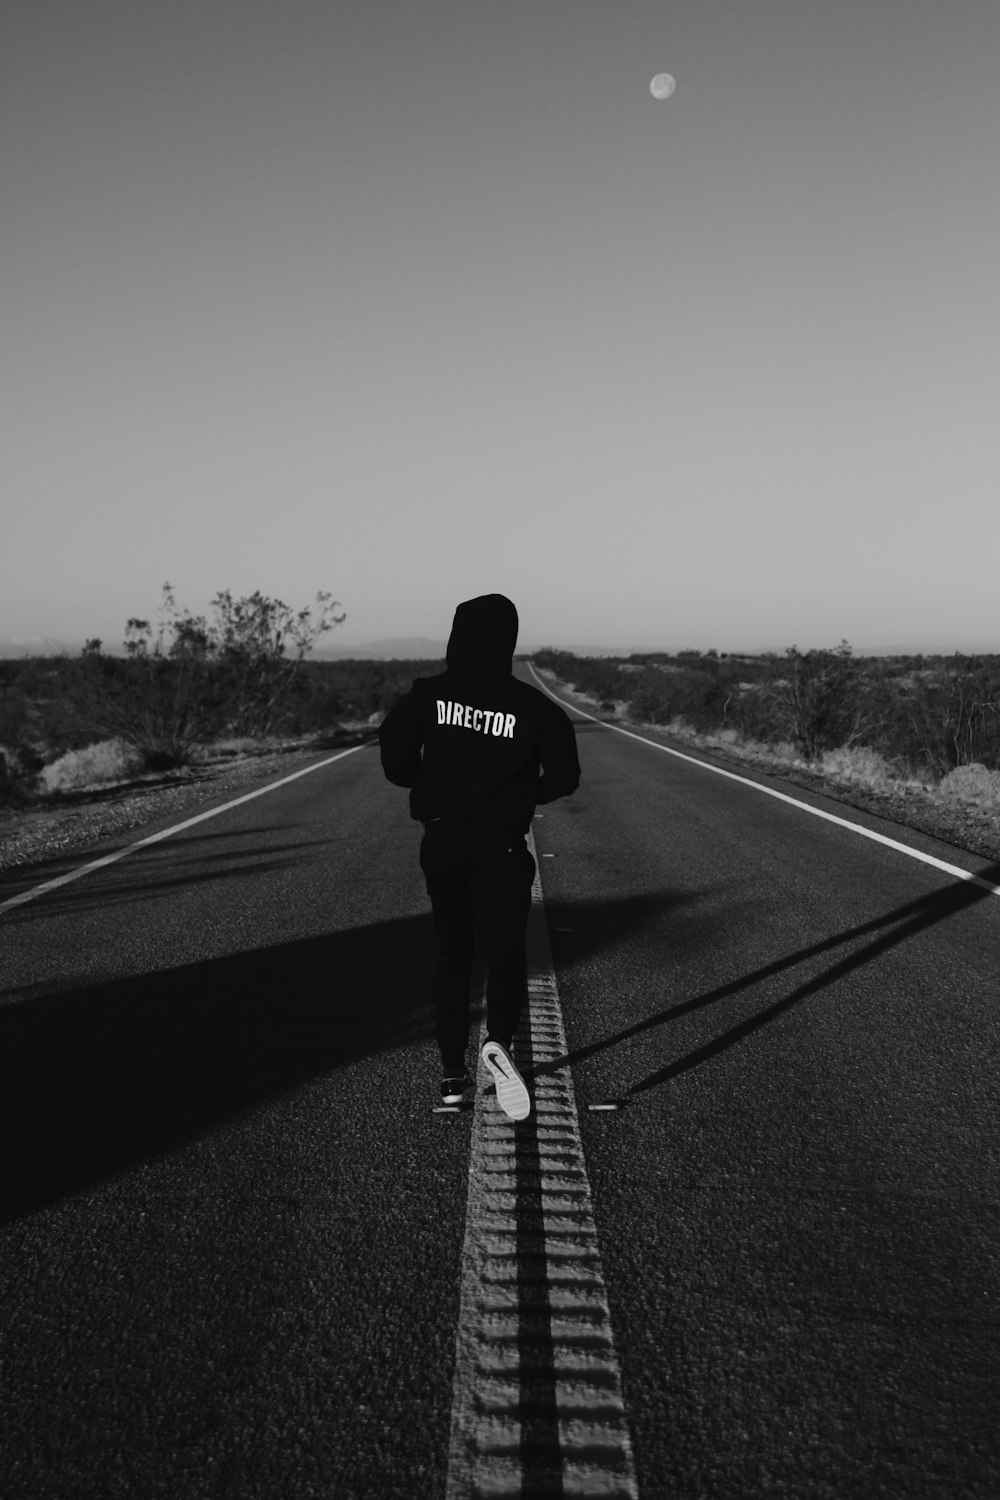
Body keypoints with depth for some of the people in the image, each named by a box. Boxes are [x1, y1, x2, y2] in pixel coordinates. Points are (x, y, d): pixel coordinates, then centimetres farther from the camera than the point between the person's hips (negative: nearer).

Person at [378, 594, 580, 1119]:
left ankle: (453, 1074, 18)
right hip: (500, 846, -2)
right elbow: (564, 776, -6)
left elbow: (395, 759, -10)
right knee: (505, 954, 6)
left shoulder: (427, 695, -1)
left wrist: (430, 786, 9)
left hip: (441, 842, 3)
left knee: (451, 956, 14)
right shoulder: (531, 704, -4)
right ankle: (499, 1040, -22)